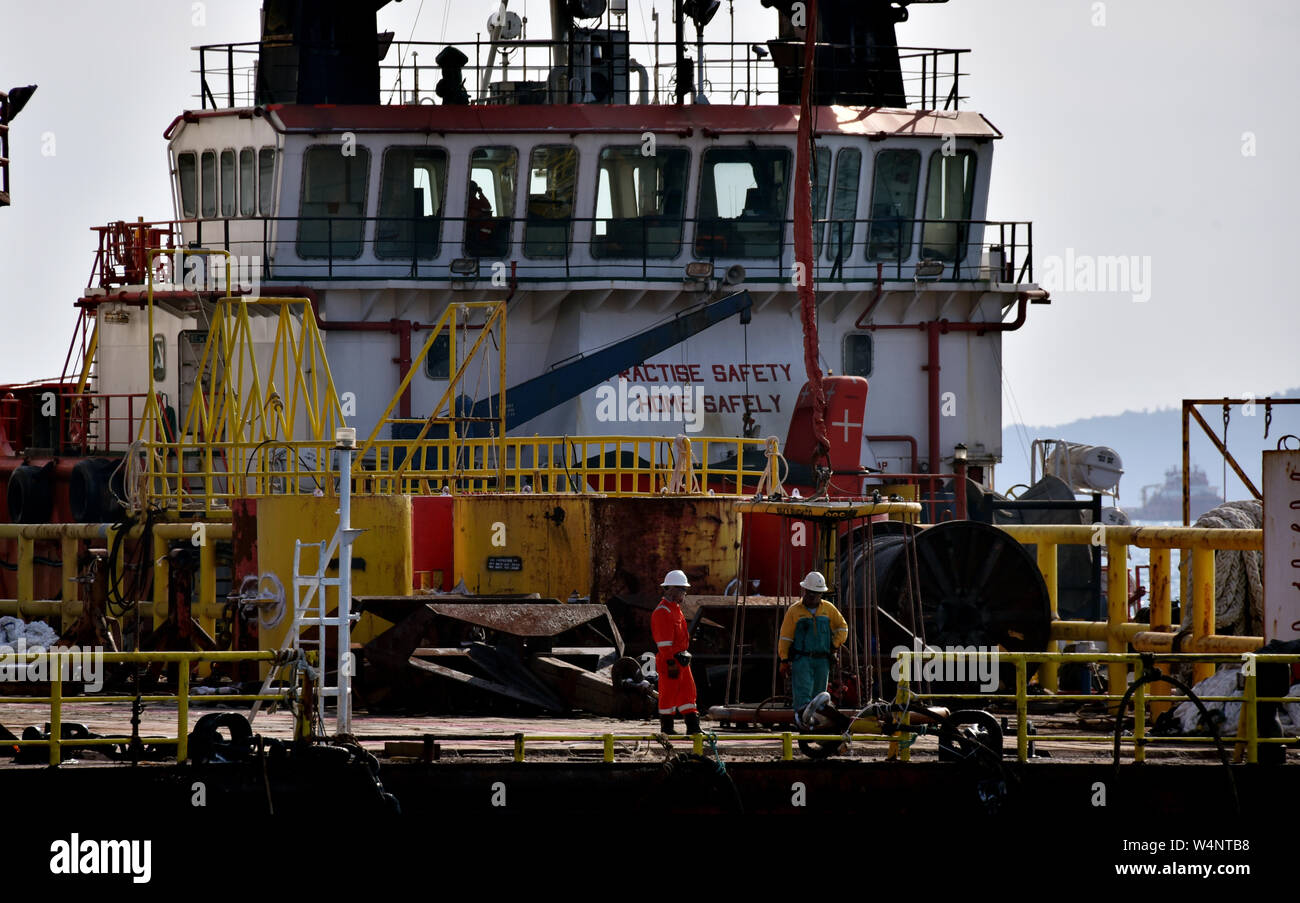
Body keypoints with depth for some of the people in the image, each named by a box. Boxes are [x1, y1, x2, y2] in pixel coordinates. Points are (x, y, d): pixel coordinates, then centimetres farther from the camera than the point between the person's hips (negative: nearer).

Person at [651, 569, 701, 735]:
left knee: (688, 691, 9)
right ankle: (666, 728, 4)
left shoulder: (676, 609, 17)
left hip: (681, 658, 10)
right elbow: (664, 642, -20)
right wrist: (671, 663, -23)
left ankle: (693, 726, 11)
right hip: (670, 660, -10)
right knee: (669, 693, -3)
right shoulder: (662, 612, -16)